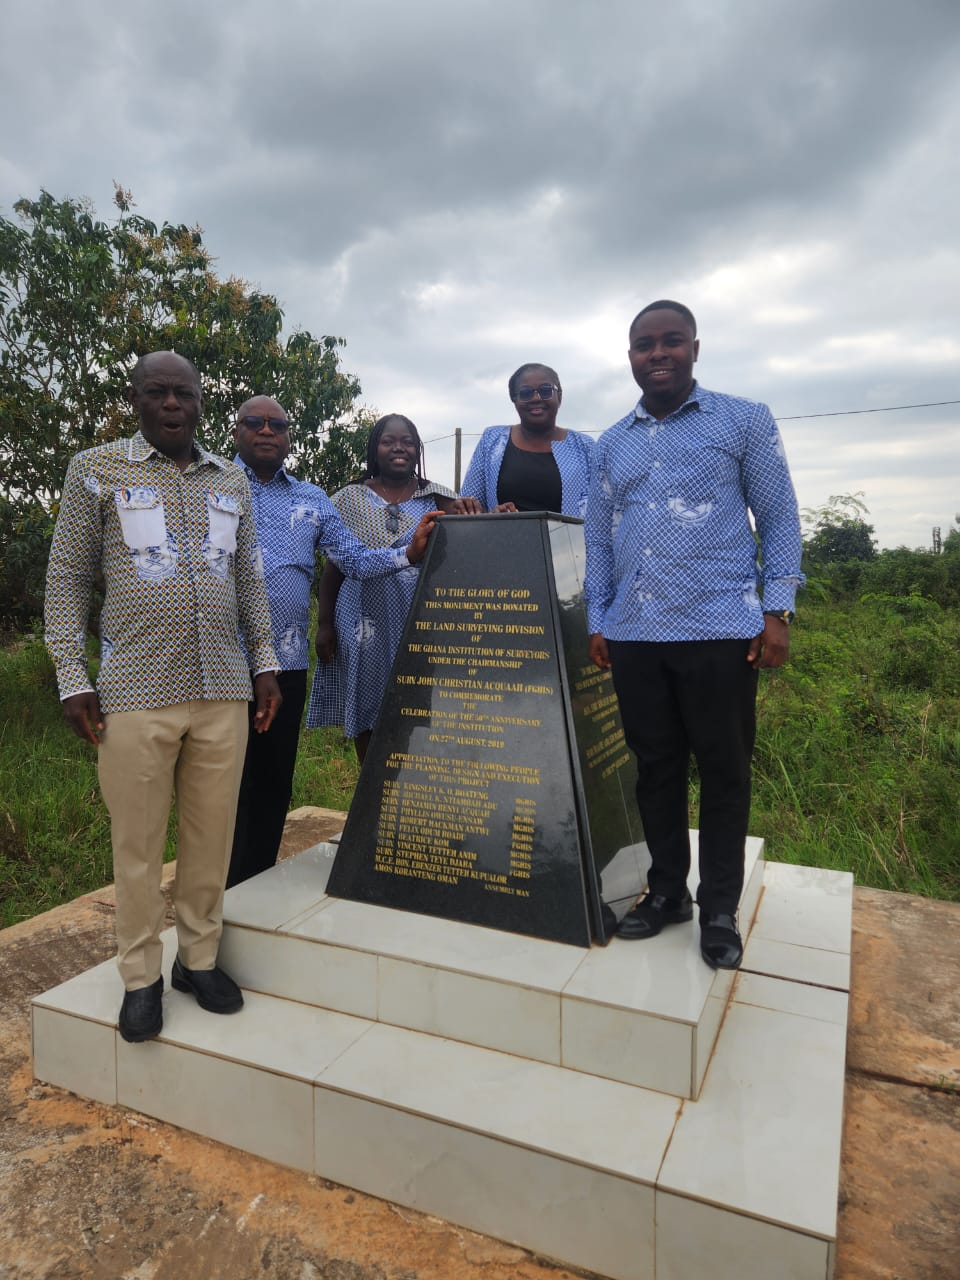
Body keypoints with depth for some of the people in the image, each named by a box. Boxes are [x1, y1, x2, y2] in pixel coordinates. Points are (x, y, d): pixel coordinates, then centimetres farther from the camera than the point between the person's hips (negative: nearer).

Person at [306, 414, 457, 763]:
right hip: (365, 626, 1)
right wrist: (324, 624, 2)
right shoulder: (350, 500, 9)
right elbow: (334, 567, 8)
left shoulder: (438, 501, 7)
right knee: (365, 715, 6)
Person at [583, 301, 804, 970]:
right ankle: (667, 891, 24)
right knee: (656, 767, 9)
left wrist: (778, 611, -6)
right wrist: (597, 622, 9)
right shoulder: (611, 444, 15)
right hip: (633, 635, 3)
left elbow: (779, 518, 3)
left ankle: (720, 909, 18)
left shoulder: (745, 421, 6)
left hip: (719, 629, -3)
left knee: (724, 772, 4)